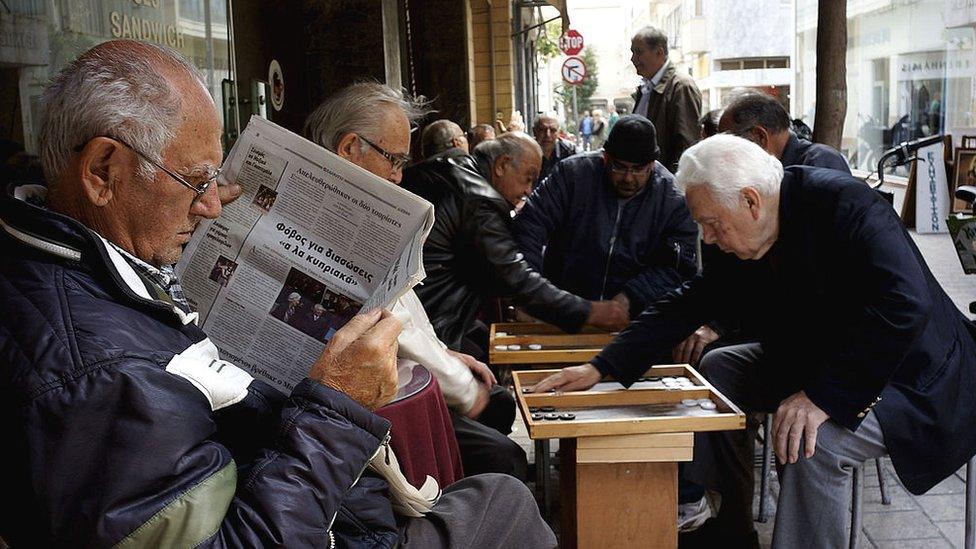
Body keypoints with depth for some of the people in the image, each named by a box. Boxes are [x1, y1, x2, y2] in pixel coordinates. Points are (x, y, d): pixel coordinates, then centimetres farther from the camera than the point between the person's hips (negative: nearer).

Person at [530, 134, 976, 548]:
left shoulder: (845, 204, -28)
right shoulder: (743, 240, -4)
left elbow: (904, 306, -37)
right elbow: (689, 302, 2)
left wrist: (822, 396, -37)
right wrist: (601, 368, -5)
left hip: (912, 378, -9)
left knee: (814, 444, -32)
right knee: (717, 370, 8)